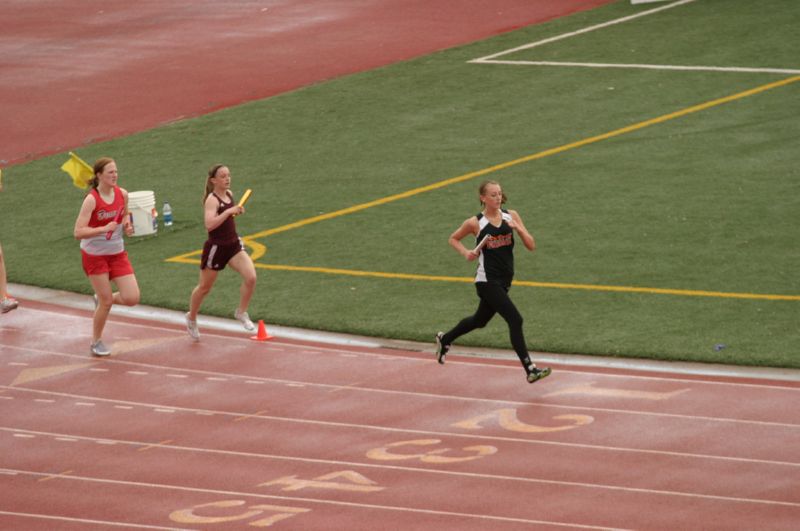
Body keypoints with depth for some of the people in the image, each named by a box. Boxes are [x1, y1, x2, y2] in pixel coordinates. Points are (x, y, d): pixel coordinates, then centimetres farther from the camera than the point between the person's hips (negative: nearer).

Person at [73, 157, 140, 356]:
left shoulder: (122, 194, -3)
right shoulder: (91, 199, -20)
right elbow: (78, 232, -24)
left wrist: (127, 225, -3)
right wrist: (104, 229, -35)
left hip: (117, 253, 5)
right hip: (95, 255, -5)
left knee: (132, 298, -5)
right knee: (106, 302, 0)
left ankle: (101, 299, 26)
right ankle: (96, 342, 22)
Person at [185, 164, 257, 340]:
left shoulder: (229, 194, 5)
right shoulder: (212, 200, -18)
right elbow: (209, 224, -34)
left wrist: (237, 211, 10)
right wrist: (229, 211, -36)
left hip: (233, 245, 6)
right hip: (216, 247, -6)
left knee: (250, 277, -16)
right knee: (204, 287, 12)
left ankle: (242, 313, 3)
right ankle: (191, 319, 36)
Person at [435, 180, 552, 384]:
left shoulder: (511, 216, 1)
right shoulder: (475, 223, -8)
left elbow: (531, 246, -2)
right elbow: (453, 239, 9)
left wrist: (518, 228, -17)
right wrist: (466, 252, -9)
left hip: (504, 280, 6)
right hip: (487, 280, -6)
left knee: (480, 320, 24)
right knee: (515, 319, -18)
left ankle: (445, 339, 49)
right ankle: (530, 370, -17)